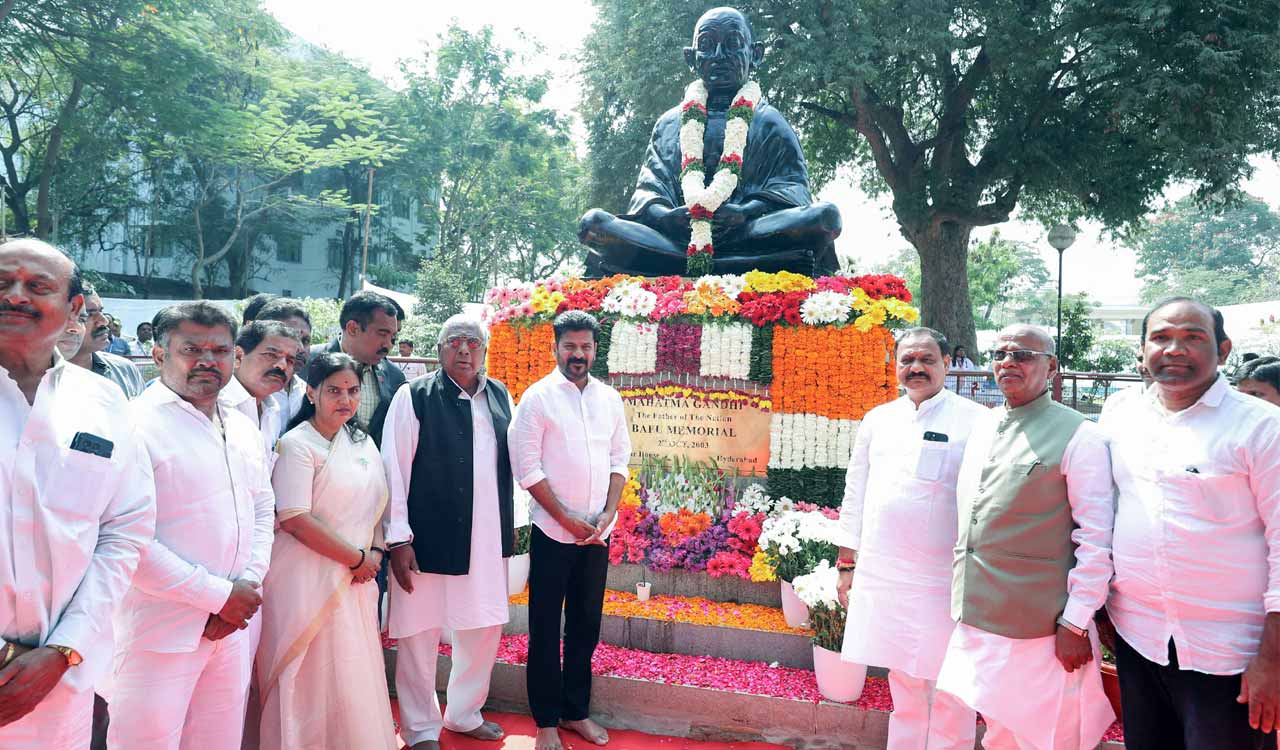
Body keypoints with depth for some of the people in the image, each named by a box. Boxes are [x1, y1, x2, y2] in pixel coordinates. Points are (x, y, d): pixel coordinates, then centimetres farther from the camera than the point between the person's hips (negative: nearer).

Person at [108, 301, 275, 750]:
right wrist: (219, 595, -15)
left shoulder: (243, 429, 10)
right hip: (159, 632, -6)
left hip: (232, 626, 7)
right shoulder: (135, 424, -13)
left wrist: (247, 586, -2)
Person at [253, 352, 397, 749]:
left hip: (355, 581, 6)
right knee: (314, 682, 2)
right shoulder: (297, 444, -11)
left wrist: (376, 552, -1)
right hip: (309, 580, -6)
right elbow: (294, 520, -18)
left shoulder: (362, 442, 10)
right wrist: (357, 559, -12)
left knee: (356, 676, 13)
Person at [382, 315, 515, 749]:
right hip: (428, 541, -5)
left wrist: (511, 522, 13)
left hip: (487, 539, 5)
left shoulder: (500, 396, 7)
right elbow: (394, 469, -9)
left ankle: (464, 713, 37)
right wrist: (399, 539, -11)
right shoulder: (415, 397, -7)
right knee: (420, 634, 7)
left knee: (484, 629, 15)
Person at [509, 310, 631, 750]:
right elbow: (527, 467, -10)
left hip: (598, 532, 4)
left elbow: (620, 458, 8)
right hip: (554, 531, -4)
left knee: (586, 624, 13)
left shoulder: (610, 399, 6)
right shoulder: (538, 397, -7)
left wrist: (608, 513, -5)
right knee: (546, 627, 6)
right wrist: (567, 519, -12)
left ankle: (576, 711, 28)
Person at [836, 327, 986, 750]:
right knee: (903, 685, 17)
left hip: (944, 581, -4)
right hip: (881, 575, 4)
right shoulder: (877, 420, 10)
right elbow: (856, 494, 14)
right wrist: (847, 563, 13)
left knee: (950, 694, 5)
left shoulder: (975, 421, -5)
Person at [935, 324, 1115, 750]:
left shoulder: (1076, 435, -11)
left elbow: (1096, 538, -13)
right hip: (976, 618, 6)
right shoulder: (983, 427, 9)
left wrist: (1076, 623, -14)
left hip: (1037, 628, -6)